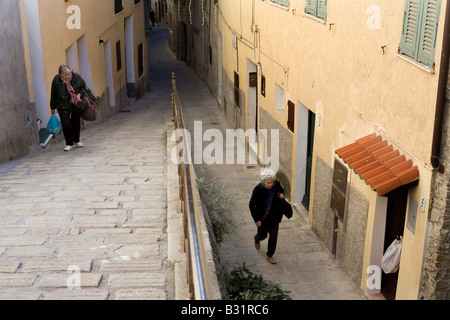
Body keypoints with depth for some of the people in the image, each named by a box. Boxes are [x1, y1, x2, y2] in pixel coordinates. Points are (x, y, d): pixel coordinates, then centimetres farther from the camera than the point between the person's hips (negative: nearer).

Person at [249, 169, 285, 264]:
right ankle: (257, 239, 56)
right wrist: (256, 219, -15)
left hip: (274, 216, 3)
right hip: (262, 217, -3)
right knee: (263, 235, 18)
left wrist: (282, 195, -16)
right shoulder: (258, 190, -26)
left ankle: (270, 255, 29)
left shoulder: (277, 185, -16)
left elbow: (281, 191, 9)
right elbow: (251, 205, -15)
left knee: (274, 236, 7)